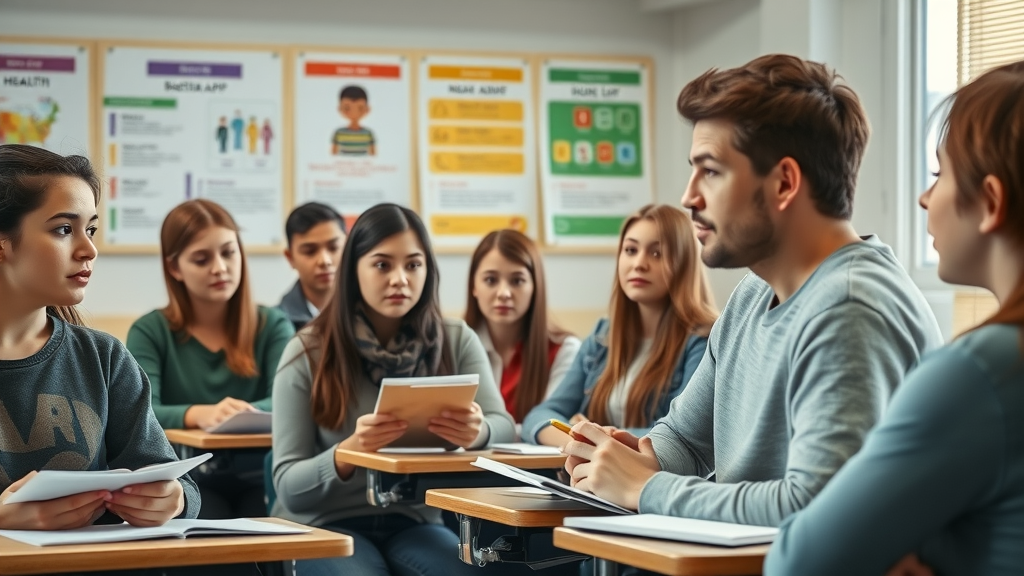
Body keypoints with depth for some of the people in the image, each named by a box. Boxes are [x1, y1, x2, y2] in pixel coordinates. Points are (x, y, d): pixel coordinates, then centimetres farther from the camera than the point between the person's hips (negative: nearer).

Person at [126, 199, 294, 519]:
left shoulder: (272, 326, 8)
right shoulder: (149, 332, 4)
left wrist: (243, 412, -32)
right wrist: (199, 414, -35)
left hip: (257, 475, 1)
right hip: (186, 479, -1)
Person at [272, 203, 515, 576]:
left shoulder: (456, 342, 3)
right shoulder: (308, 352, -5)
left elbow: (503, 427, -9)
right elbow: (289, 486, -7)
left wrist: (478, 432, -33)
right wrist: (348, 453, -28)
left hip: (414, 522, 2)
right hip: (324, 525, -2)